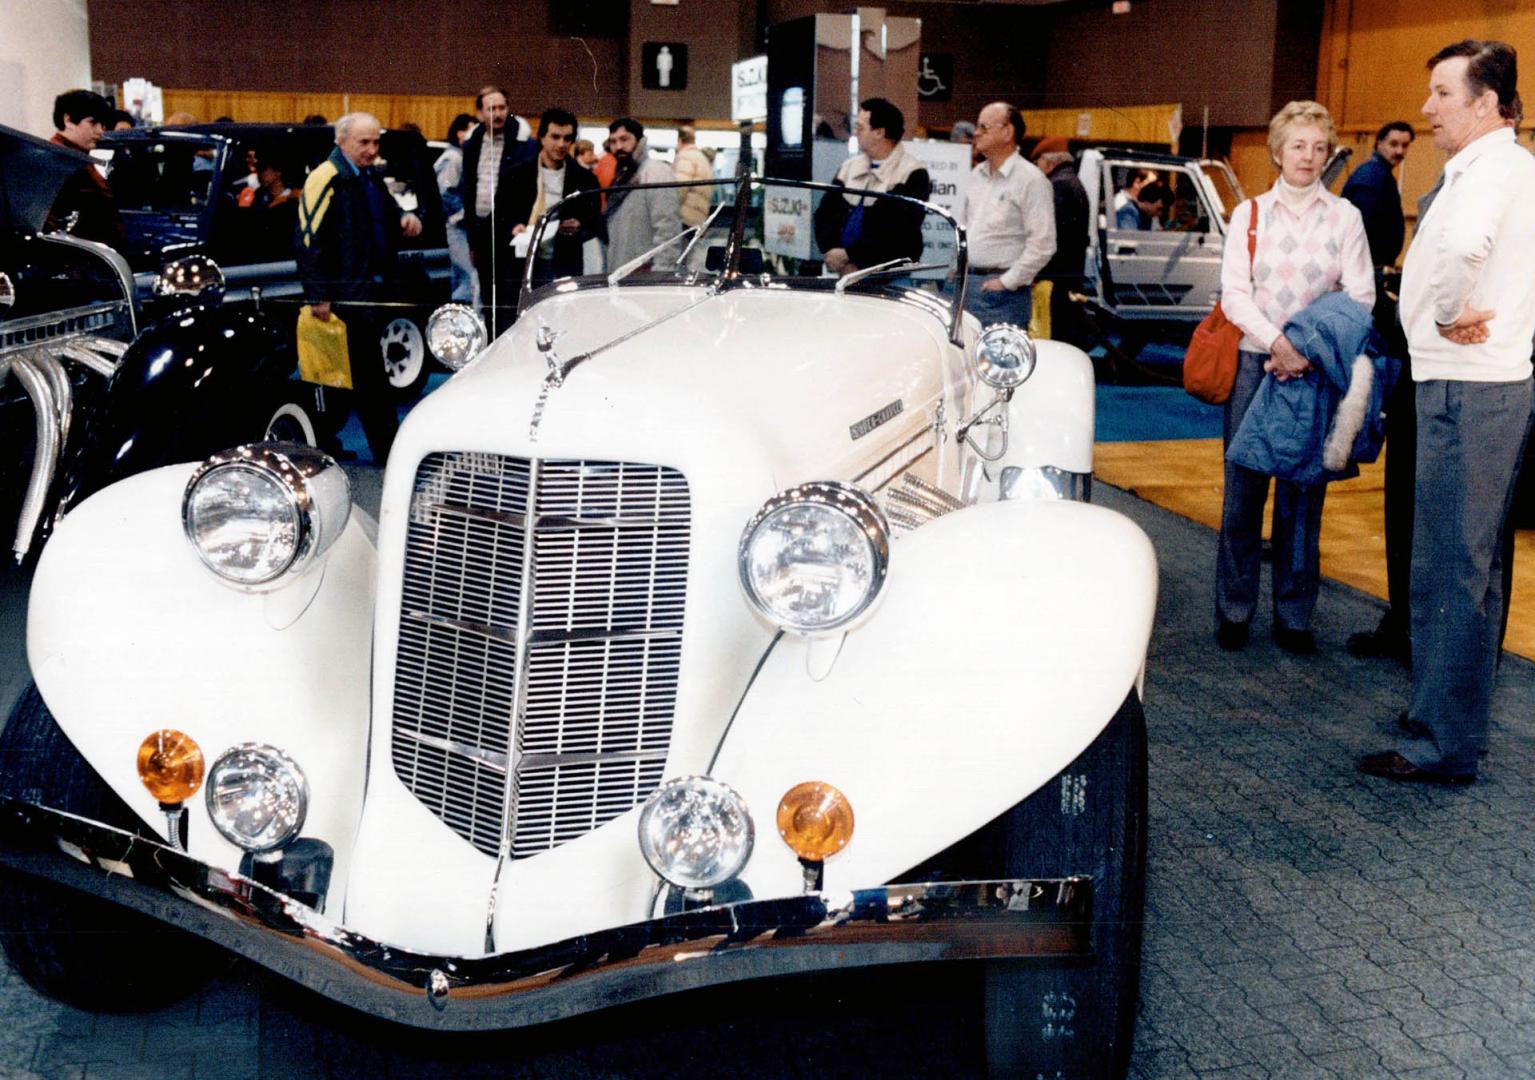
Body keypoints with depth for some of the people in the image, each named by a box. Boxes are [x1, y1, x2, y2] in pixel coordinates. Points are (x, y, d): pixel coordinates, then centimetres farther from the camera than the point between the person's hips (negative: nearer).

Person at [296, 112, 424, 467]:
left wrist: (405, 220, 6)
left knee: (361, 373, 14)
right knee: (370, 376, -6)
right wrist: (318, 296, -19)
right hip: (345, 293, -9)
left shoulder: (371, 177, 15)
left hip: (373, 289, 9)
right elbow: (308, 239, -17)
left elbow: (387, 217, 31)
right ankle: (390, 453, -2)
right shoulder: (326, 179, -13)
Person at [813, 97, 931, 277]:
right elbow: (824, 213, 11)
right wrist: (833, 253, -6)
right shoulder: (850, 167, 15)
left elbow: (896, 232, -14)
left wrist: (849, 255, -15)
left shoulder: (912, 174, -5)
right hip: (844, 272, 5)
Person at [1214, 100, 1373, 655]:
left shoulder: (1344, 217, 6)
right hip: (1254, 362, 0)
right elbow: (1234, 293, -2)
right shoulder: (1250, 213, 7)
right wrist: (1277, 343, -18)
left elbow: (1360, 298, -1)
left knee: (1302, 495, 3)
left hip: (1316, 372, 0)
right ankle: (1234, 609, 11)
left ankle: (1294, 616, 11)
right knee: (1243, 489, 2)